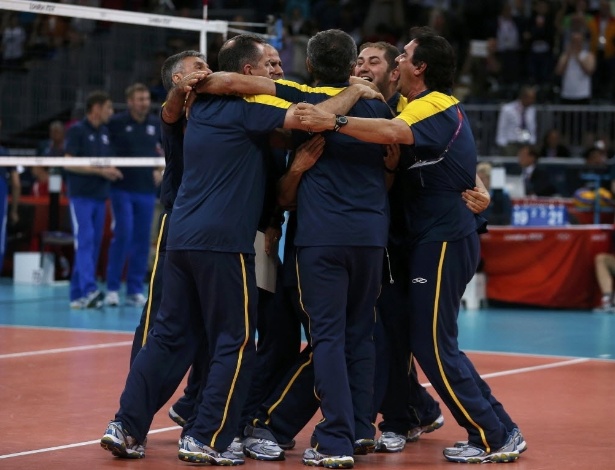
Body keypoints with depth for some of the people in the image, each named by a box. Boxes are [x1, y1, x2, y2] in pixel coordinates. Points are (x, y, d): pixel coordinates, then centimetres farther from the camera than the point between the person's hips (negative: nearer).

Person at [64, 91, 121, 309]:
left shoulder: (104, 132, 15)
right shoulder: (77, 130, -6)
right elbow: (69, 163, -12)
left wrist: (112, 171, -1)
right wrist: (100, 170, -16)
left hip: (100, 196, 7)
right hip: (81, 196, -7)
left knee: (94, 245, 5)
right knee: (84, 242, -15)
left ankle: (77, 294, 10)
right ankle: (89, 290, -24)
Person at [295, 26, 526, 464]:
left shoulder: (434, 106, -16)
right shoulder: (442, 106, 17)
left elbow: (394, 132, -35)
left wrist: (334, 121, -44)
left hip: (444, 240, -10)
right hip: (442, 235, 10)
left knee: (432, 344, -5)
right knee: (431, 341, 14)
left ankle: (496, 438, 0)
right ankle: (500, 429, 17)